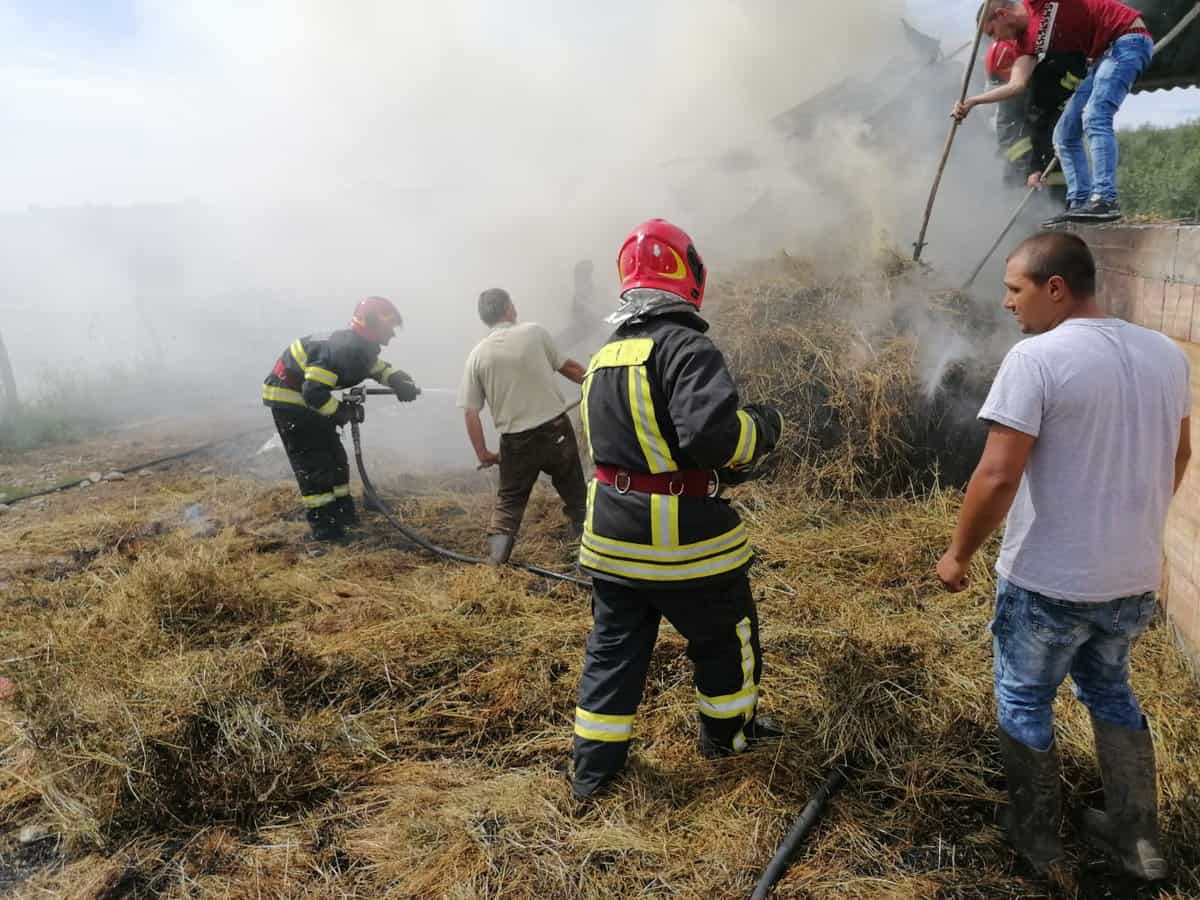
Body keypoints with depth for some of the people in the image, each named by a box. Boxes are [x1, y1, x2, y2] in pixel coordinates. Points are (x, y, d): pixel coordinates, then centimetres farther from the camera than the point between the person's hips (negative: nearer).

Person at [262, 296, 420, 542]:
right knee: (312, 462, -8)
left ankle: (343, 513, 23)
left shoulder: (360, 347, -2)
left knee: (334, 455, 13)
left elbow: (379, 367, 15)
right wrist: (341, 411, -20)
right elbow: (314, 393, -34)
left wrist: (400, 381, -5)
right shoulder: (340, 350, -31)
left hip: (306, 398, 10)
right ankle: (323, 526, -1)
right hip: (287, 397, -10)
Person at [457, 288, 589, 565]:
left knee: (509, 501, 16)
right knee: (576, 495, 15)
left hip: (516, 440, 1)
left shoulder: (477, 355, 1)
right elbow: (567, 367, 10)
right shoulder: (534, 332, -2)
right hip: (555, 428, -1)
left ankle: (495, 562, 10)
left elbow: (470, 412, -1)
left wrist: (482, 453, 8)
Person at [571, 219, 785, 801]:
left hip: (612, 532, 7)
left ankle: (593, 766, 24)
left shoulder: (604, 357, 10)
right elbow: (714, 433, -31)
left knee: (613, 647, 17)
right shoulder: (685, 345, -18)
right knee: (724, 637, 19)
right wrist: (765, 427, -9)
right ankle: (727, 732, 38)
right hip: (683, 536, -7)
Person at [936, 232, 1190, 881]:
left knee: (1023, 702, 16)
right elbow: (1178, 454, 16)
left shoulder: (1035, 359, -20)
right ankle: (1138, 837, 36)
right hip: (1135, 577, 7)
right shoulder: (1166, 354, 2)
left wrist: (959, 554, -10)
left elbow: (997, 477, -24)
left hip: (1049, 582, -6)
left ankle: (1036, 837, 31)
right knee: (1109, 691, 27)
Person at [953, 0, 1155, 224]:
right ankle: (1079, 203, 5)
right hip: (1104, 55, 9)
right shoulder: (1027, 41, 9)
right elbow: (1017, 84, -4)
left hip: (1129, 38, -9)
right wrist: (972, 101, -11)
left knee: (1094, 117, -24)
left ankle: (1105, 201, -29)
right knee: (1064, 135, 7)